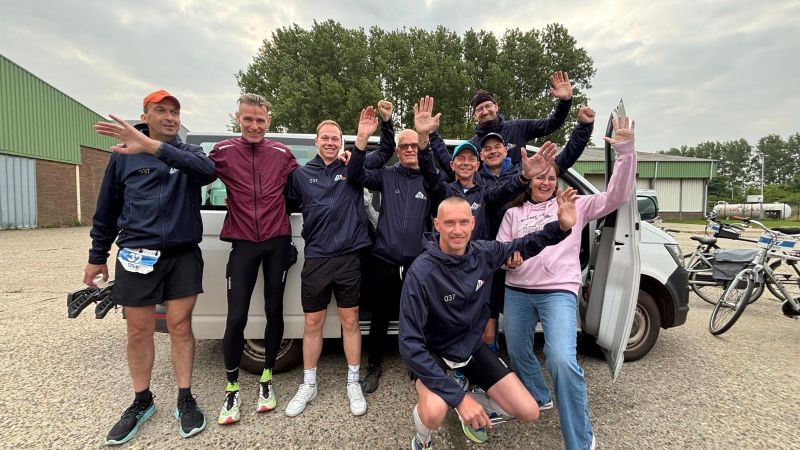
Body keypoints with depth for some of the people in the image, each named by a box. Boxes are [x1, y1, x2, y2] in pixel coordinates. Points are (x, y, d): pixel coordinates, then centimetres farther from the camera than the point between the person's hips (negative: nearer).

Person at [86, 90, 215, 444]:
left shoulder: (190, 153, 4)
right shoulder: (123, 155, 6)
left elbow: (207, 171, -22)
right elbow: (106, 209, 12)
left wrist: (154, 147, -34)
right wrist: (97, 257, 14)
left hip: (183, 255, -1)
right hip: (137, 256, 1)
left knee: (180, 327, 6)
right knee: (138, 331, 10)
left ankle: (185, 400, 20)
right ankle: (142, 402, 29)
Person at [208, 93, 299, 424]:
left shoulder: (281, 153, 5)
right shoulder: (224, 152, 1)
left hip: (278, 242, 2)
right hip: (243, 244, -1)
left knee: (274, 310, 9)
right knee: (236, 318, -1)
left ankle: (266, 379, 28)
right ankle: (232, 389, 20)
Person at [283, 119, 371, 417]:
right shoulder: (301, 174, 8)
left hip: (348, 258, -1)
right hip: (315, 259, 1)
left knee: (350, 321, 9)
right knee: (312, 323, 11)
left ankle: (353, 383, 26)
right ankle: (308, 385, 29)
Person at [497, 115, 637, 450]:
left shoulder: (574, 206, 9)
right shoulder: (513, 213, 13)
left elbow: (616, 196, -1)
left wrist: (625, 151, -12)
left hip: (558, 292, -4)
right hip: (517, 291, 4)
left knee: (562, 361, -21)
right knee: (518, 353, 17)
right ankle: (538, 398, 48)